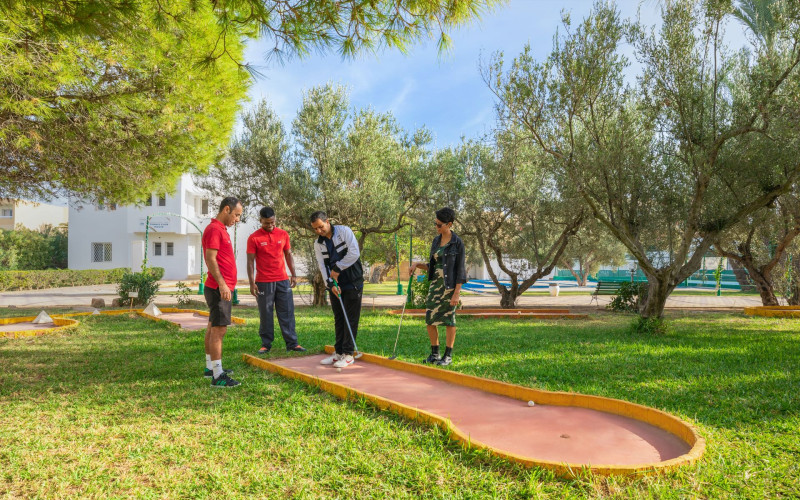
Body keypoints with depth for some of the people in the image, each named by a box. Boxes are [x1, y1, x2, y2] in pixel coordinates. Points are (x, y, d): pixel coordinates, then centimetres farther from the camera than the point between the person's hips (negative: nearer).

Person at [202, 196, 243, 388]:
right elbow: (210, 259, -21)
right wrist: (222, 284, -27)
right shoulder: (214, 229, -13)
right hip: (219, 289, -11)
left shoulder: (220, 229, 18)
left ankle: (211, 367, 27)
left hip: (221, 288, 11)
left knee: (213, 327, 16)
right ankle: (217, 376, -9)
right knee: (219, 329, -11)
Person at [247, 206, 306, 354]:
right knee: (265, 315, 4)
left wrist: (293, 275, 9)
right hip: (263, 282, -3)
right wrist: (252, 283, -8)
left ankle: (292, 343, 9)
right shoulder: (254, 238, -3)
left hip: (282, 280, 3)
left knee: (287, 312, 4)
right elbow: (250, 261, -3)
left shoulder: (283, 234, 6)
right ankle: (266, 344, 14)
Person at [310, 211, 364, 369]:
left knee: (351, 318, -4)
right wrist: (331, 283, -14)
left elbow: (354, 253, -16)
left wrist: (337, 268, -13)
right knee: (338, 319, 10)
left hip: (352, 282, -5)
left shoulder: (344, 231, -7)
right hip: (335, 284, 5)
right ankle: (339, 352, 18)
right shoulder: (318, 244, 7)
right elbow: (323, 266, 1)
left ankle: (348, 354, 1)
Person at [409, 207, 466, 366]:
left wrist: (457, 293, -16)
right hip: (435, 283, 6)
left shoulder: (458, 243, -9)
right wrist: (417, 264, 0)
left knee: (448, 319, 1)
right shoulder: (436, 241, 10)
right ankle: (435, 353, 17)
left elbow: (460, 269, -12)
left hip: (450, 285, -6)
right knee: (430, 319, 4)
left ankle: (448, 355, 13)